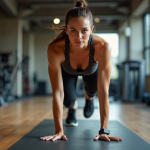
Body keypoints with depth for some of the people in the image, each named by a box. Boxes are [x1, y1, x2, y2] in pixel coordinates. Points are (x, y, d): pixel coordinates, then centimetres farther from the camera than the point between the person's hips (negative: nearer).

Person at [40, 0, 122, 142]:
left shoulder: (103, 47, -44)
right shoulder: (55, 50, -42)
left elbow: (103, 92, -39)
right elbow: (58, 93, -36)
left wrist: (104, 131, -38)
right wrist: (59, 131, -34)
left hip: (91, 70, 2)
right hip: (67, 71, -1)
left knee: (93, 89, -15)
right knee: (68, 100, -13)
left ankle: (89, 97, 25)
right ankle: (72, 107, 27)